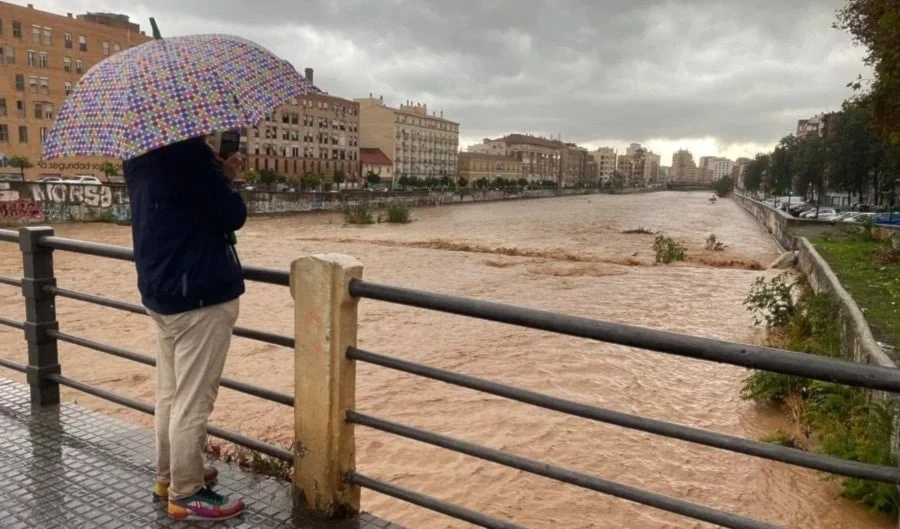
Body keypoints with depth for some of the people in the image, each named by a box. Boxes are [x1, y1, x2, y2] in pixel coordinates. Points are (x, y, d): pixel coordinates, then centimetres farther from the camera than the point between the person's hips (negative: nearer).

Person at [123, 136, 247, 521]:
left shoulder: (138, 159, 9)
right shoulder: (190, 151, -18)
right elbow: (233, 216, -15)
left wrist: (218, 176, 8)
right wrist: (226, 181, 3)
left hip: (160, 292, 9)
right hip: (200, 293, -9)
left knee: (170, 393, 19)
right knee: (193, 400, 1)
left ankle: (169, 476, 33)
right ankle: (186, 494, 13)